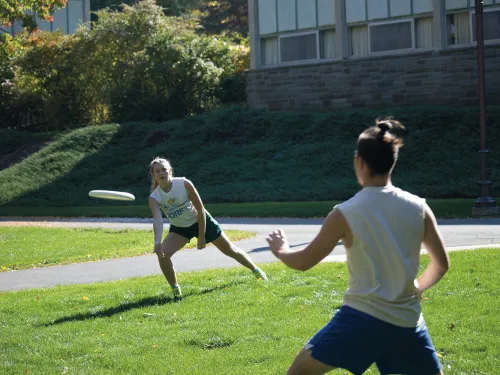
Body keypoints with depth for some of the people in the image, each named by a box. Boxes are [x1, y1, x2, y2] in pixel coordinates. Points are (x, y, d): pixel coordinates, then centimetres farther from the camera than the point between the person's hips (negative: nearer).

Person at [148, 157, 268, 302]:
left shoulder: (184, 184, -28)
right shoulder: (154, 198, -24)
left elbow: (200, 209, -21)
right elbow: (157, 220, -38)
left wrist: (201, 236, -21)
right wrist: (157, 242, -56)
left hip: (201, 222, -2)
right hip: (179, 228, 2)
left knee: (230, 250, 10)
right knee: (163, 255, -21)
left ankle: (257, 271, 34)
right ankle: (176, 290, -2)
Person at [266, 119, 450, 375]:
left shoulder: (345, 214, -9)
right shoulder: (418, 207, -2)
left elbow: (303, 262, 1)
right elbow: (441, 264, 8)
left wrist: (280, 250, 23)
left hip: (362, 318, -3)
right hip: (407, 322, 3)